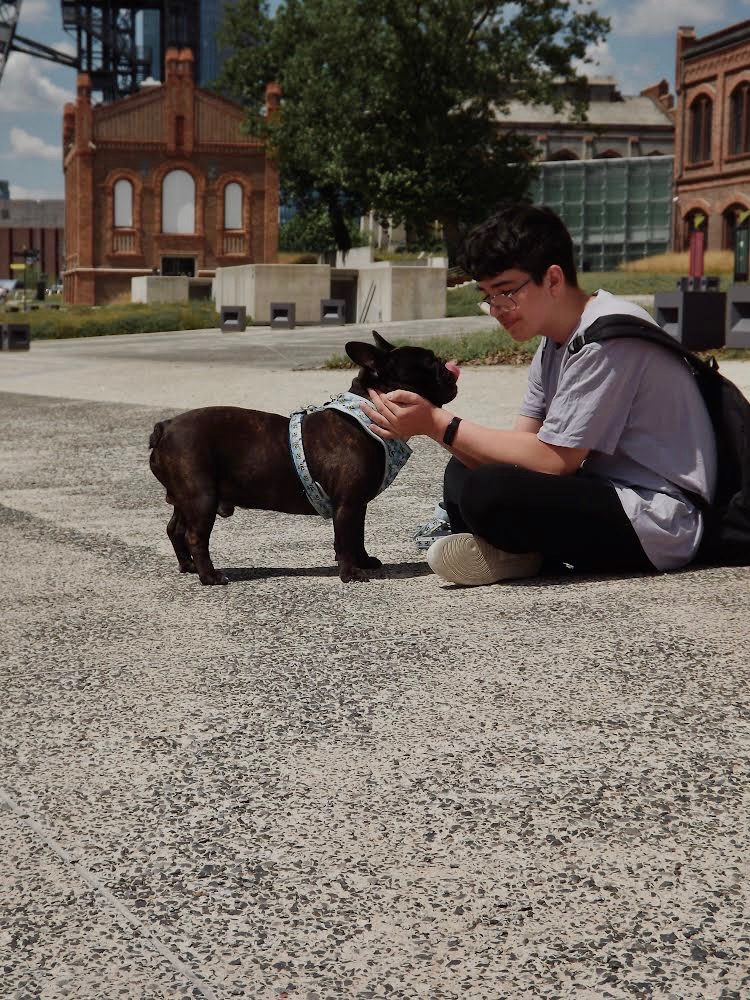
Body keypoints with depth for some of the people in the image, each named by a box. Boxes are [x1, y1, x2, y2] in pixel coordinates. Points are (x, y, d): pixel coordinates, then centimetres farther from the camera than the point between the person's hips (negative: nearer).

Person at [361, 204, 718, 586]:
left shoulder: (609, 335, -17)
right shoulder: (554, 344, 13)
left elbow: (553, 459, -20)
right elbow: (521, 446, 4)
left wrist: (440, 425, -18)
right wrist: (431, 419, -12)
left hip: (658, 521, -10)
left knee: (487, 492, -29)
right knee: (463, 472, 10)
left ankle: (523, 554, 0)